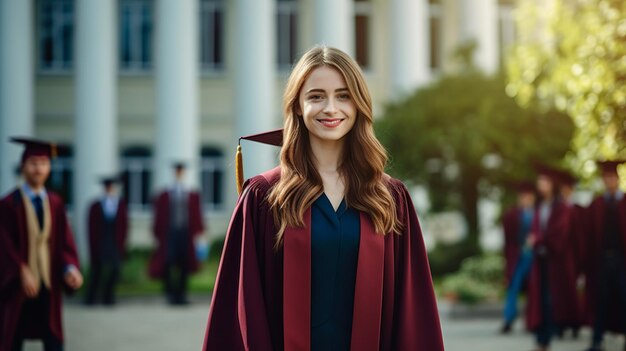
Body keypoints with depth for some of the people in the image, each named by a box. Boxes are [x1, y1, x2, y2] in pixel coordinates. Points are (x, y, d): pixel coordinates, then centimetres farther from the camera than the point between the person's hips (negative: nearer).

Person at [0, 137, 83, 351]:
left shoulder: (55, 204, 5)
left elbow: (65, 242, 3)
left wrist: (70, 268, -15)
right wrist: (22, 272, -25)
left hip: (49, 285, 3)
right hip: (18, 286, -3)